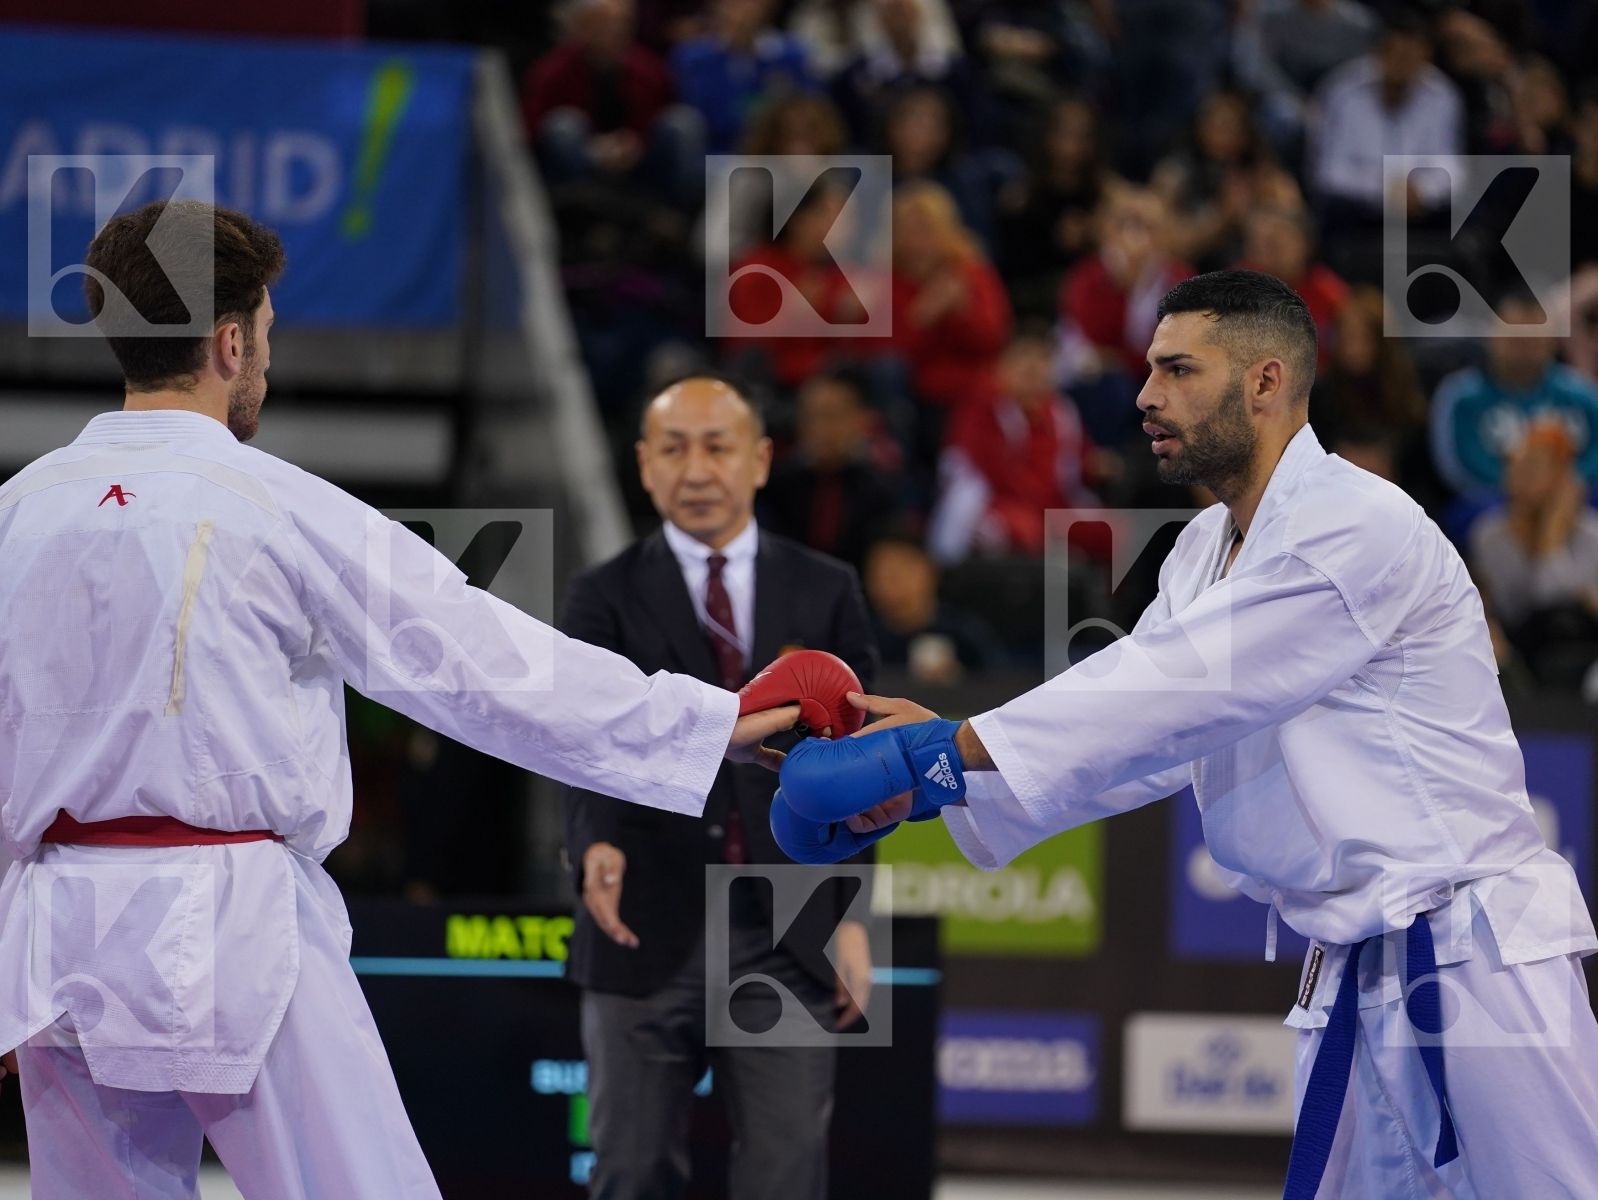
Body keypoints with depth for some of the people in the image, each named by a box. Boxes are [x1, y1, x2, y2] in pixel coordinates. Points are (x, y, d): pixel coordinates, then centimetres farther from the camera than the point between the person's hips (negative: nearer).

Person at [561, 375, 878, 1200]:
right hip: (649, 935, -1)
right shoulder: (605, 600, 4)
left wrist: (851, 916, 3)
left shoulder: (824, 595, 9)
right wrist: (597, 845, -30)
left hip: (787, 938, 1)